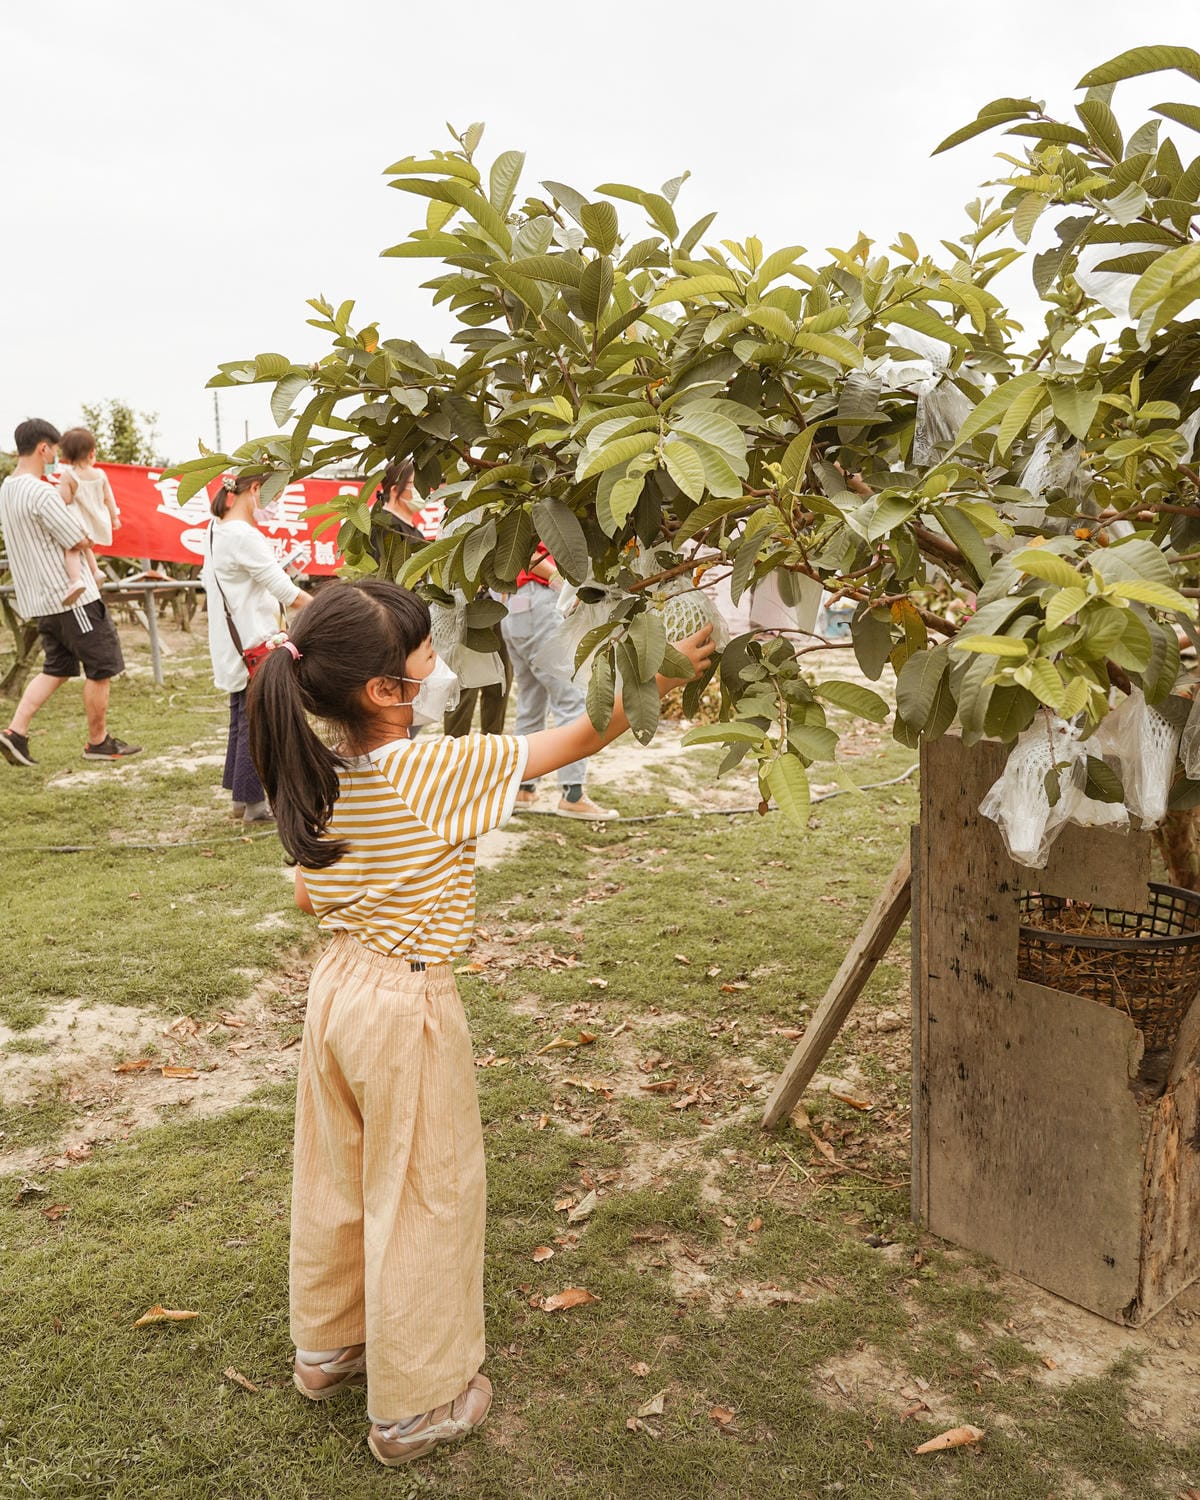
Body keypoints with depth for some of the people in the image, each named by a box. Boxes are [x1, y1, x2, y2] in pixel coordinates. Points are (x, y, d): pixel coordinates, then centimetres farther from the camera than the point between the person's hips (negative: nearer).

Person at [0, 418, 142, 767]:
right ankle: (99, 742, 14)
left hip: (40, 598, 9)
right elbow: (81, 542, -16)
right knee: (101, 668, 4)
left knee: (57, 668, 18)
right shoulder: (41, 493, -20)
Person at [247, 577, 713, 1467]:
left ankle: (330, 1345, 45)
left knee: (340, 1177, 24)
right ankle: (415, 1407, 25)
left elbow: (307, 896, 8)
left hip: (339, 985, 7)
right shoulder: (436, 771, -23)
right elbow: (578, 741, -20)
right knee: (422, 1200, 9)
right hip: (408, 1004, -7)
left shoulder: (323, 775, -3)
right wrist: (663, 675, -12)